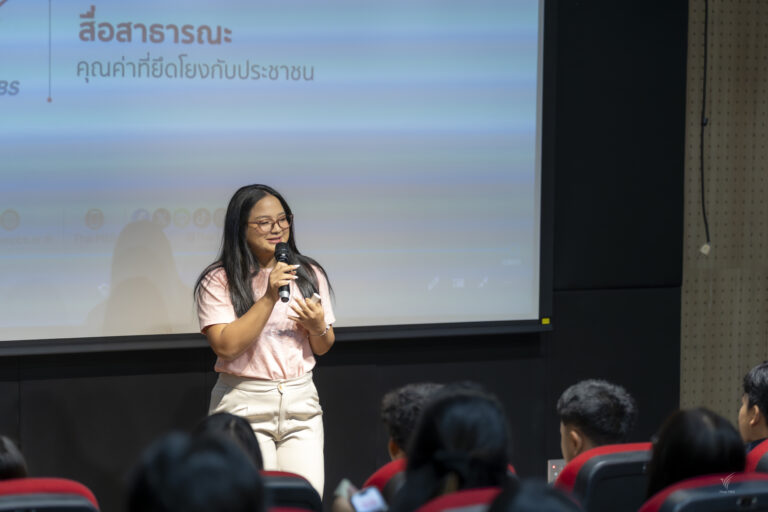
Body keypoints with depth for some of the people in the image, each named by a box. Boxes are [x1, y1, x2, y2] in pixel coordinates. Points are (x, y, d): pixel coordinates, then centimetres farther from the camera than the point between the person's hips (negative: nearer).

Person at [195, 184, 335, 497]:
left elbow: (324, 348, 16)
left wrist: (318, 327, -7)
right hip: (245, 404, -4)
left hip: (301, 399, 4)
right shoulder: (218, 281, -3)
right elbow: (226, 345, -15)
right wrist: (269, 297, -18)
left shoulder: (310, 274, 10)